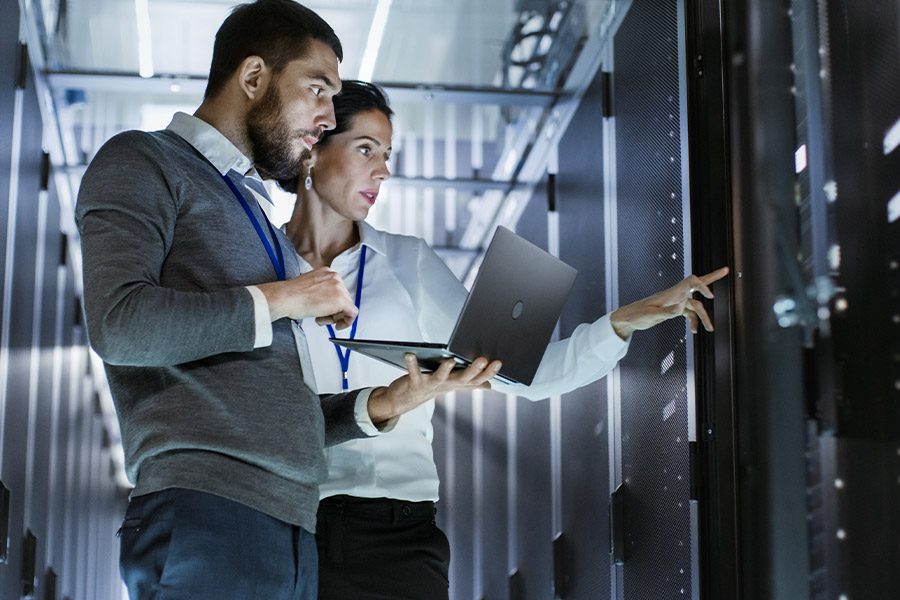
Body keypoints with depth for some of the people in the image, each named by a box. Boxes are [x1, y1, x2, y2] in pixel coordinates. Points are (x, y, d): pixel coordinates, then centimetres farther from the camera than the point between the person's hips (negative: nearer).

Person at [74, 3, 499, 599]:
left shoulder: (256, 216, 28)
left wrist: (385, 404, 9)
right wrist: (279, 299, -6)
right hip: (205, 512, -7)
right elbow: (119, 324, -15)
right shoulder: (144, 164, 4)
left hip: (293, 528, 8)